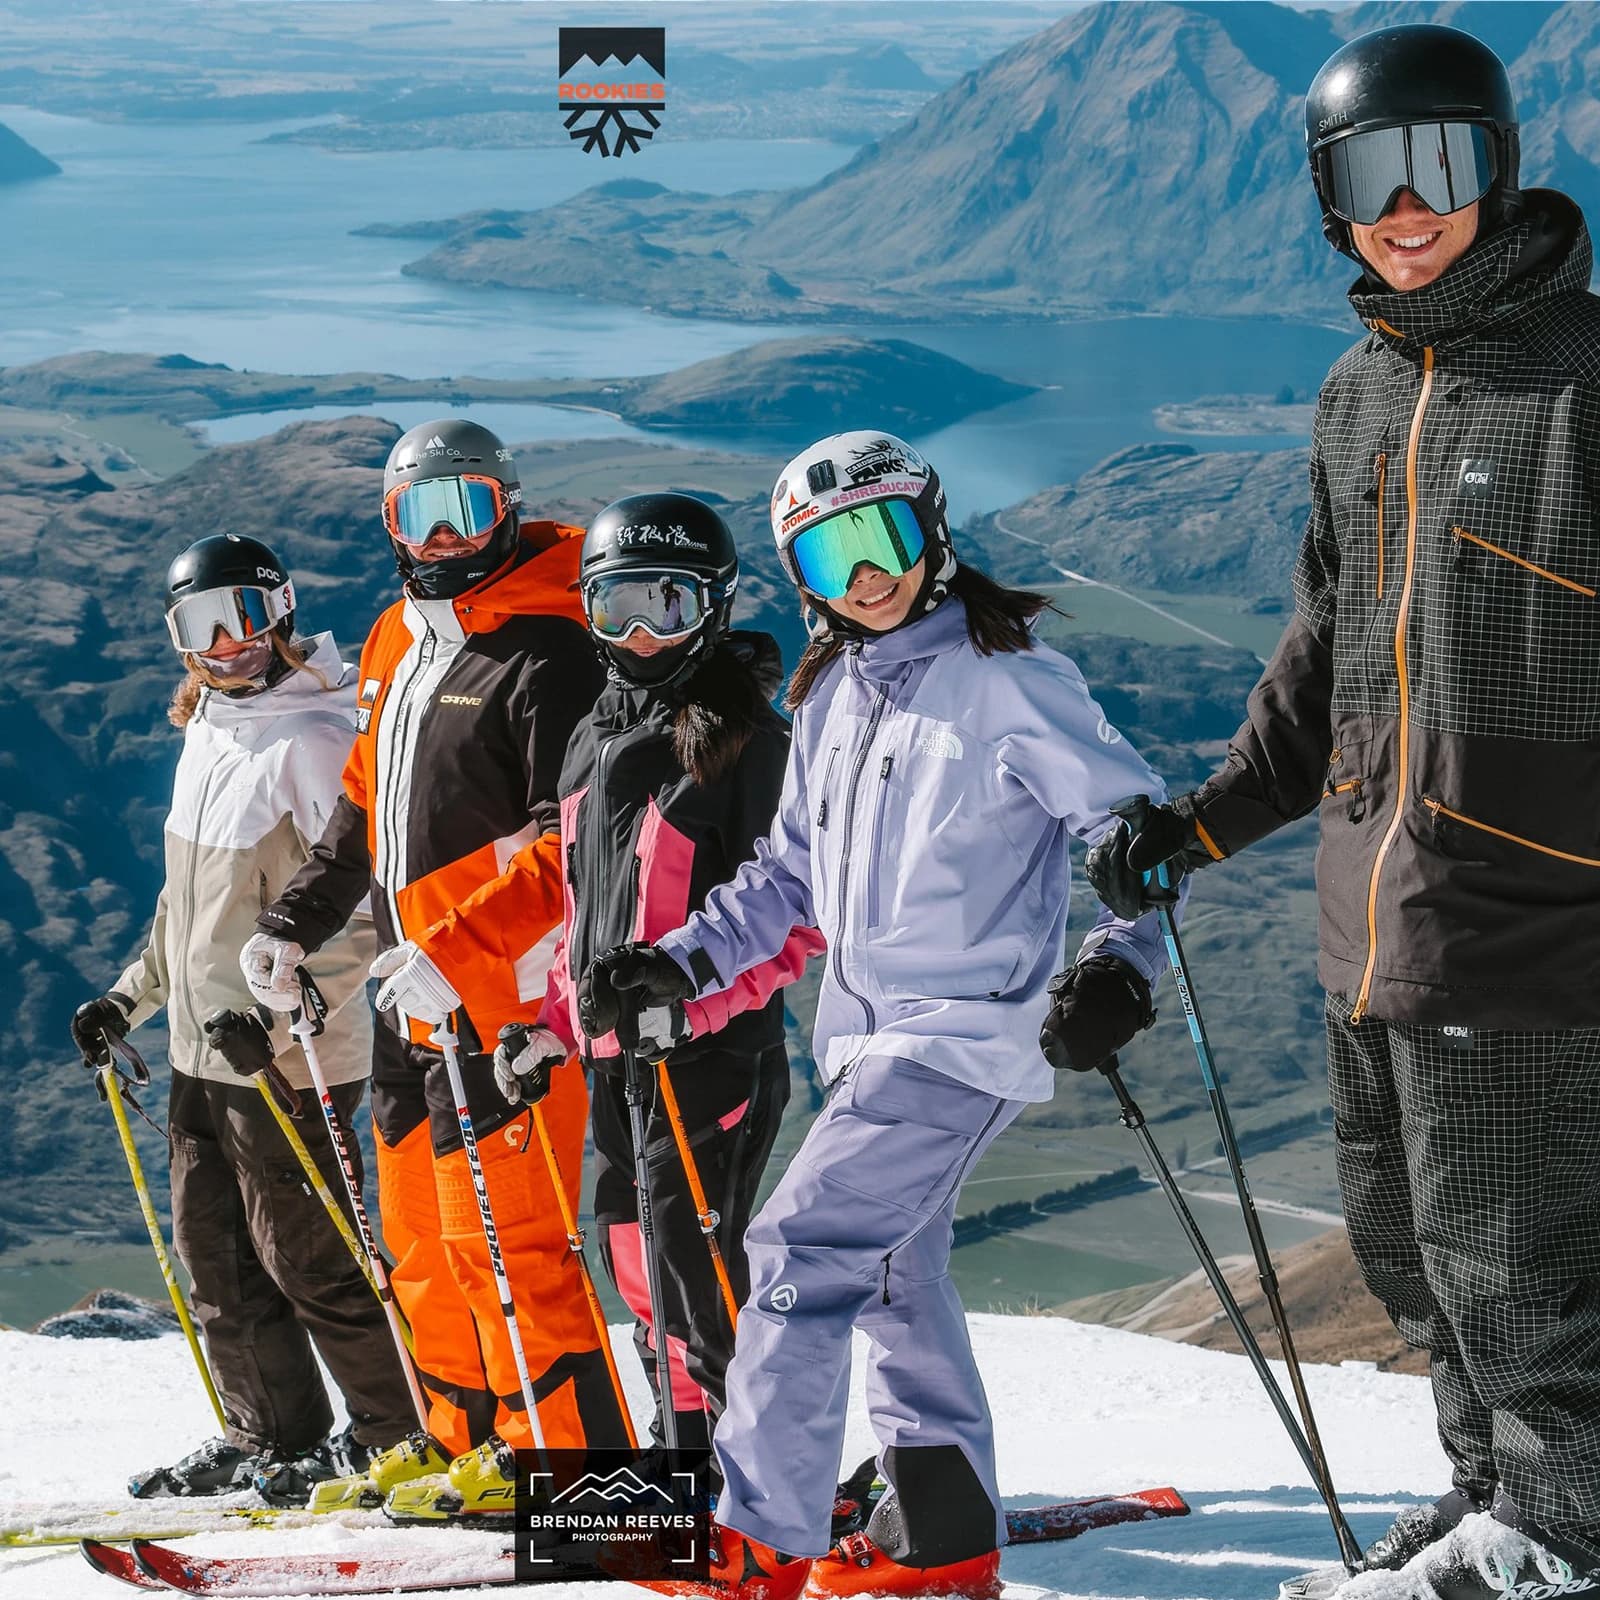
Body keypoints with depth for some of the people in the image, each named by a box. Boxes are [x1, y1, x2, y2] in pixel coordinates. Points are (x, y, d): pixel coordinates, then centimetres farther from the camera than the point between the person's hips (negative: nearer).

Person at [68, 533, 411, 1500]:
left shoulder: (314, 740, -15)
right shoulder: (207, 734, 12)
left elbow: (360, 903, -20)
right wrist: (134, 996, 22)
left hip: (288, 1054, -8)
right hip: (201, 1050, 8)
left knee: (304, 1257, -2)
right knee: (217, 1257, 11)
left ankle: (399, 1433, 11)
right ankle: (273, 1437, 23)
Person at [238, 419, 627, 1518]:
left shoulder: (543, 655, -12)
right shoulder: (399, 645, 16)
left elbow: (572, 847, -18)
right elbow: (365, 809, 26)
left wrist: (456, 951, -24)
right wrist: (295, 924, 18)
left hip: (507, 990, -9)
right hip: (414, 996, 9)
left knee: (504, 1232, -10)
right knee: (424, 1230, 14)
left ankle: (566, 1454, -3)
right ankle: (468, 1435, 24)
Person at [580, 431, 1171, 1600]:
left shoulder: (1008, 681, -10)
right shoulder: (832, 697, 13)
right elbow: (792, 878, 20)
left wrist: (1123, 962, -23)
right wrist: (680, 962, 10)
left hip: (965, 1031, -9)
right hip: (872, 1032, 9)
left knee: (802, 1252, -15)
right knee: (894, 1273, 15)